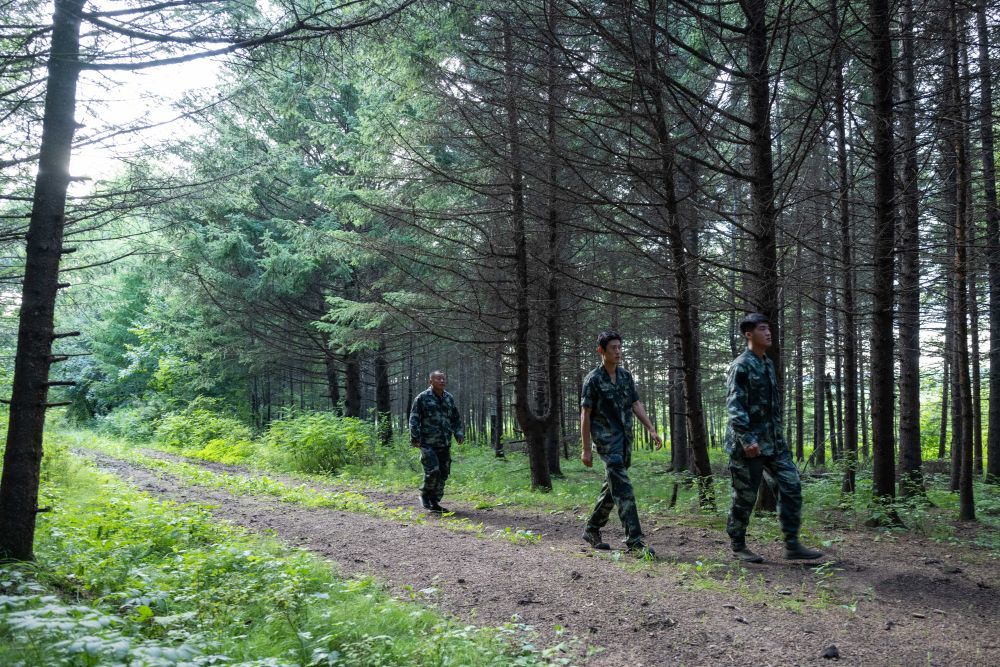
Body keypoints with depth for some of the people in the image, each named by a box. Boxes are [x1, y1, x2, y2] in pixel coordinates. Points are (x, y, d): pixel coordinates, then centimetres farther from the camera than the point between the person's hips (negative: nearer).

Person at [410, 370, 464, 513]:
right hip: (428, 443, -6)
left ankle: (434, 502, 17)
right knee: (433, 471, -15)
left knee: (443, 473, 5)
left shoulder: (449, 398, 13)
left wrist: (459, 434, 8)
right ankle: (425, 495, 11)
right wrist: (415, 438, -13)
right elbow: (414, 419, -5)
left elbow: (456, 418, 21)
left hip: (444, 443, 6)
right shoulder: (422, 398, -3)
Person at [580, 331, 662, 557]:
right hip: (607, 440, -7)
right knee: (623, 489, -12)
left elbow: (636, 405, 12)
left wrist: (651, 430, 1)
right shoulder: (593, 379, -8)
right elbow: (585, 415, -7)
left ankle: (592, 530, 28)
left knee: (612, 487, 14)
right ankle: (634, 540, -11)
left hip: (625, 440, 7)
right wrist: (586, 449, -9)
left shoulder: (626, 376, 9)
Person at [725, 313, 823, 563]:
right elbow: (734, 405, -19)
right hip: (748, 444, -8)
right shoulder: (741, 365, -12)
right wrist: (746, 439, -27)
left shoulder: (768, 364, 14)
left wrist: (777, 434, 21)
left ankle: (792, 545, 7)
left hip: (773, 441, 8)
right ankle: (738, 547, 16)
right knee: (745, 496, 1)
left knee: (792, 486, 1)